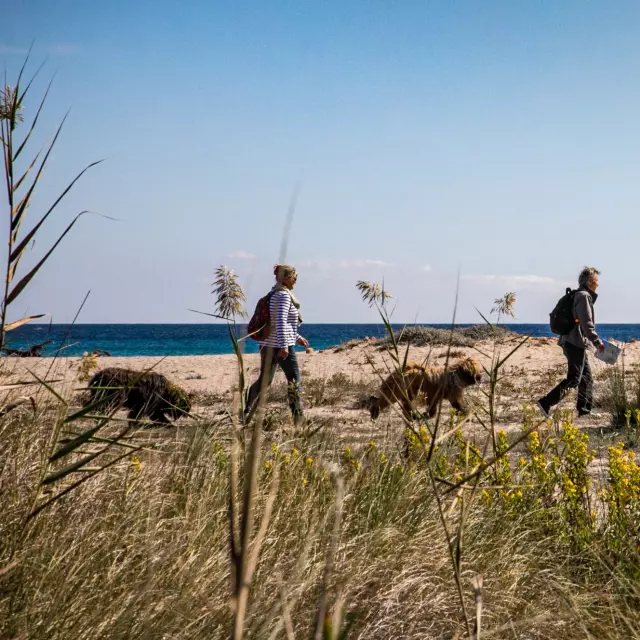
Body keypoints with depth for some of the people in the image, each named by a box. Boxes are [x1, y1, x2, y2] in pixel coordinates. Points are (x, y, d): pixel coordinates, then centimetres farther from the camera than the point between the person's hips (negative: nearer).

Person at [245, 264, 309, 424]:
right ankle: (297, 416, 0)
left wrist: (297, 337, 27)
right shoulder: (284, 295, -14)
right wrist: (284, 345, -27)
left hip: (268, 344, 9)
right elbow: (281, 321, -23)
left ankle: (246, 410, 17)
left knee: (264, 380, 15)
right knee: (294, 380, -2)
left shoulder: (275, 294, 16)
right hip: (280, 345, -9)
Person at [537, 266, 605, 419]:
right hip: (576, 342, -10)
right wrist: (597, 341, -13)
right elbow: (586, 323, -19)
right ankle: (546, 403, -18)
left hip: (572, 342, 10)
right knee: (573, 379, -11)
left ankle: (585, 410, 17)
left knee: (587, 376, 14)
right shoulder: (584, 296, -13)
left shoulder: (580, 295, 18)